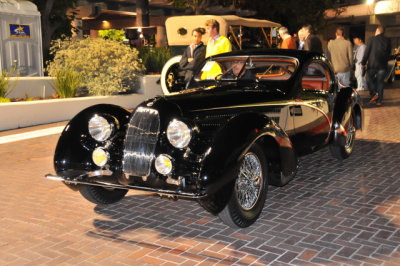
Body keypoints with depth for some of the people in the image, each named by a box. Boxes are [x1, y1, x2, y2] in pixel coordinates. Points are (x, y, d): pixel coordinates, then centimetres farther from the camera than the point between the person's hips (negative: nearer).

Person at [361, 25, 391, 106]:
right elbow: (389, 53, 8)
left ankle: (374, 93, -9)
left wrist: (363, 63, 3)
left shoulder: (371, 39, -7)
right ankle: (379, 100, 8)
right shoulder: (388, 40, 4)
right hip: (383, 65, 4)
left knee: (369, 80, 11)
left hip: (372, 64, -3)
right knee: (380, 82, 8)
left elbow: (367, 52, -5)